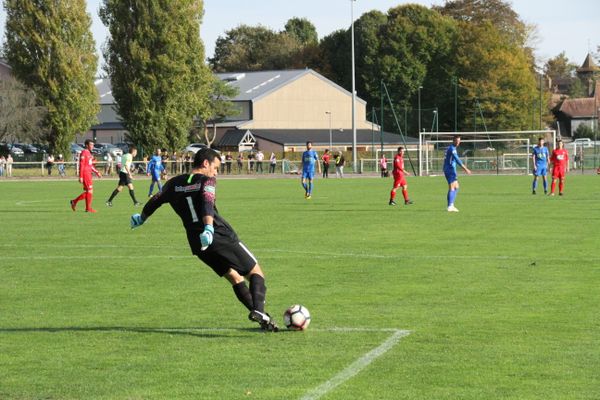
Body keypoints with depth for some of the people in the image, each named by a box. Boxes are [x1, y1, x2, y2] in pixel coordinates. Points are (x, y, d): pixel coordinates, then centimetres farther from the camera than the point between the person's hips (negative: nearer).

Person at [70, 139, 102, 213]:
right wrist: (80, 177, -20)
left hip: (88, 174, 10)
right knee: (90, 191, -6)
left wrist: (97, 172, 17)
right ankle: (88, 208, 1)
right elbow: (81, 165, -17)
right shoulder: (84, 153, -12)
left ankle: (74, 202, 18)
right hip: (85, 173, -10)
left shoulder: (89, 153, 17)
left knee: (88, 192, 11)